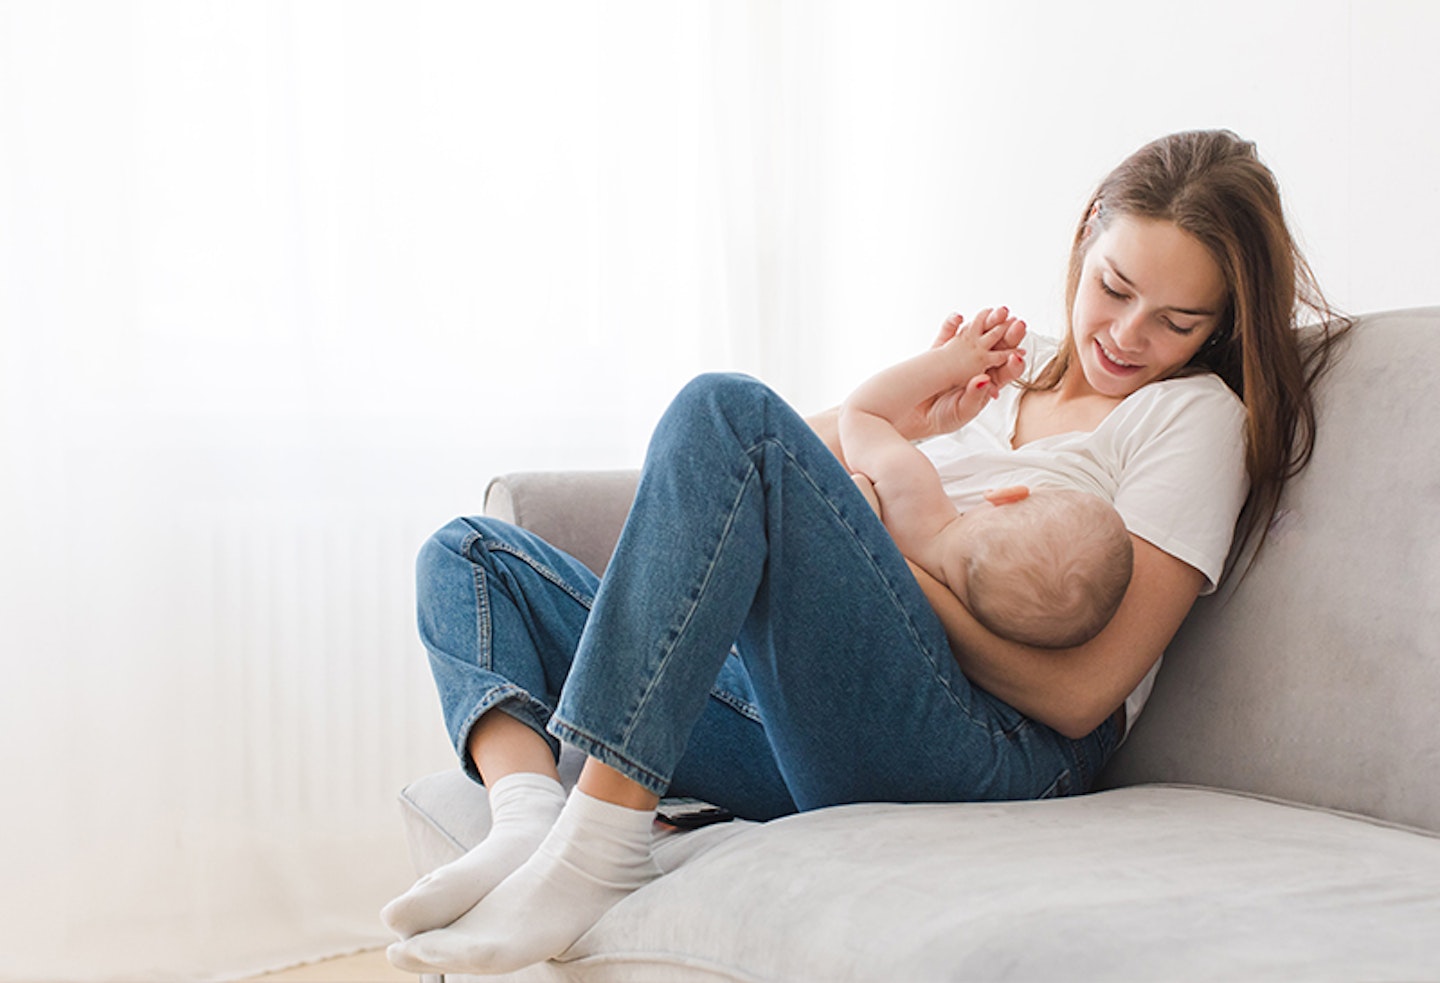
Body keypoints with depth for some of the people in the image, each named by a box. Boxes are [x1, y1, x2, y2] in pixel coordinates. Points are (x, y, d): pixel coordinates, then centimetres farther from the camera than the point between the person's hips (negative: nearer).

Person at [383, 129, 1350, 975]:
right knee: (469, 553, 9)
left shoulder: (1195, 414, 7)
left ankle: (599, 846, -31)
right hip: (798, 736, 8)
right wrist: (905, 413, 5)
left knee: (730, 409, -26)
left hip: (980, 753, -8)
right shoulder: (1005, 388, 27)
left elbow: (1078, 695, -4)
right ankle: (529, 812, -23)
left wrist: (909, 568, -10)